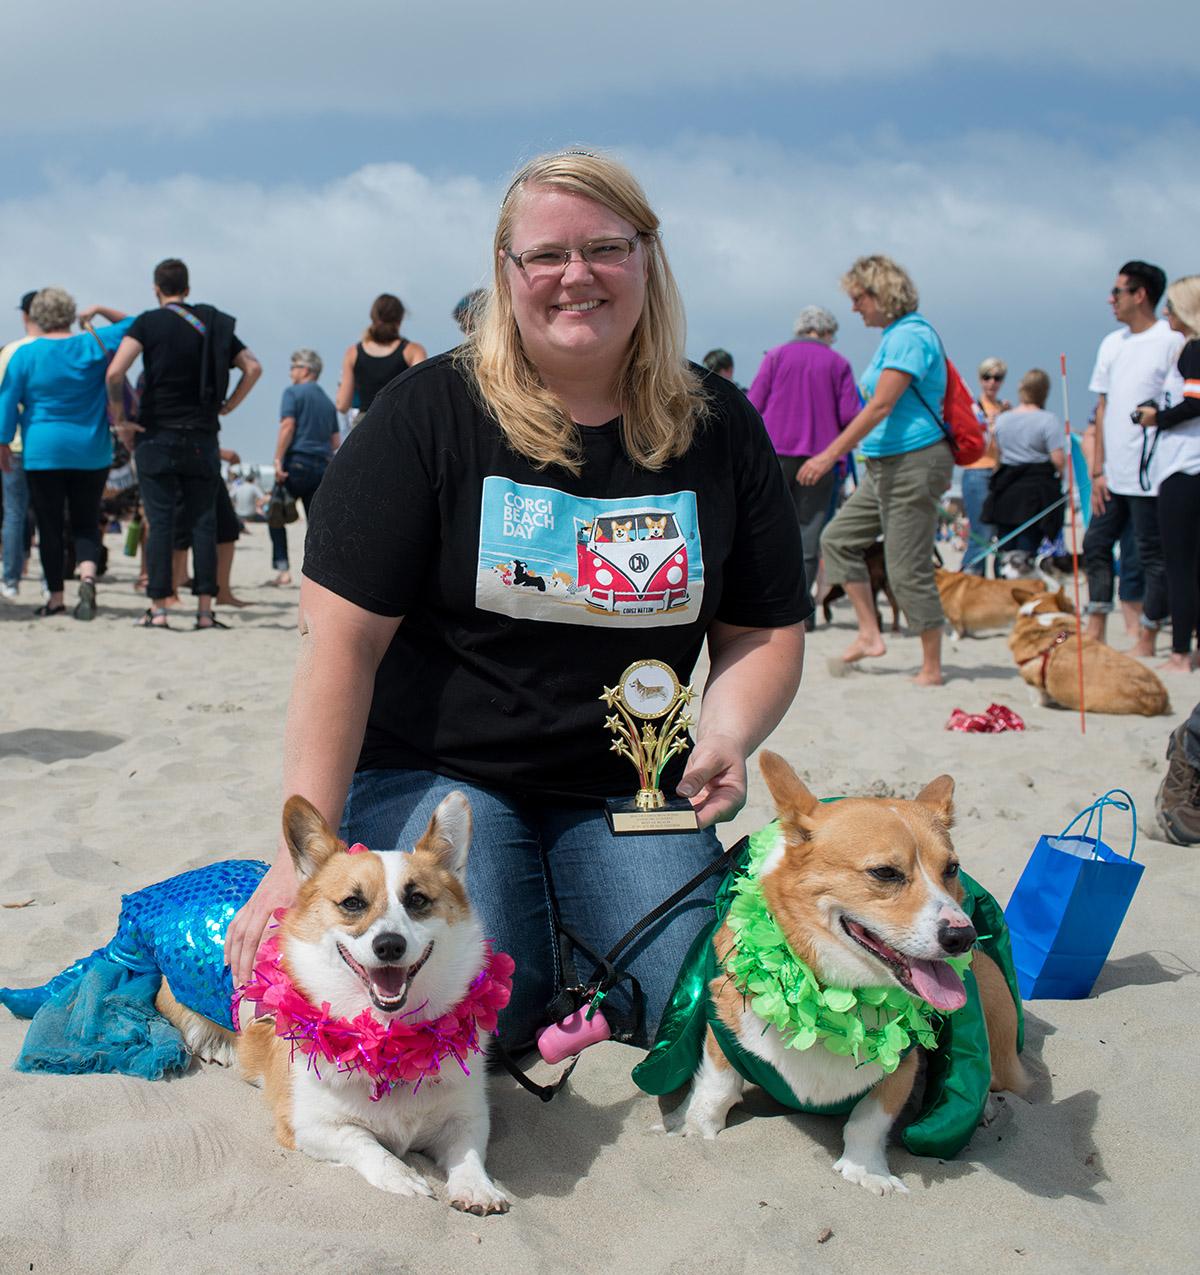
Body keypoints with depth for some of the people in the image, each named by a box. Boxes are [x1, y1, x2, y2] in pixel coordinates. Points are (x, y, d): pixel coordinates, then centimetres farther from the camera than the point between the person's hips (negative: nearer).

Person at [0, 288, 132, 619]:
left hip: (43, 452, -1)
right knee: (86, 523, 10)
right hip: (92, 453, 1)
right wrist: (100, 311, 11)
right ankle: (87, 576, -16)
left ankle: (56, 598, 10)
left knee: (49, 526, 7)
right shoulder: (95, 344, -1)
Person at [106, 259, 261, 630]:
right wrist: (227, 406, 10)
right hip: (202, 438, 3)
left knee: (161, 523, -1)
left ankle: (158, 609, -3)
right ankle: (205, 609, 1)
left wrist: (120, 420, -6)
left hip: (157, 436, -3)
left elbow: (115, 372, -15)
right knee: (203, 523, 4)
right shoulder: (213, 325, 9)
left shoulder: (149, 322, -3)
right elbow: (253, 367, 6)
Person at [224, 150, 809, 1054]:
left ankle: (563, 931, 18)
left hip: (626, 784, 3)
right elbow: (343, 636, -12)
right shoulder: (431, 413, -8)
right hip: (436, 769, -2)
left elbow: (766, 630, 7)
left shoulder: (718, 427, 2)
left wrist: (727, 737, -16)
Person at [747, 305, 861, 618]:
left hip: (776, 451, 1)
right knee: (809, 531, 3)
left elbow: (753, 405, -1)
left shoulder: (776, 356, 6)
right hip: (820, 456, 0)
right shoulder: (838, 363, 5)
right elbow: (850, 416, -3)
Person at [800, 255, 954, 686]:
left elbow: (881, 407, -23)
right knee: (838, 538, 11)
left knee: (907, 569, -6)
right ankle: (869, 635, 14)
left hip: (913, 464, -11)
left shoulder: (909, 336, -15)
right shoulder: (895, 335, 16)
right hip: (885, 466, 11)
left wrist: (830, 454, -24)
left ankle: (932, 669, 3)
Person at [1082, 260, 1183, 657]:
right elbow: (1103, 408, 13)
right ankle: (1095, 630, 17)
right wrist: (1097, 470, 9)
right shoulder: (1112, 344, 13)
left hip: (1150, 474, -7)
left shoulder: (1172, 342, -7)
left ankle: (1147, 639, 8)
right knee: (1096, 544, 9)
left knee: (1153, 555, 0)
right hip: (1114, 474, 7)